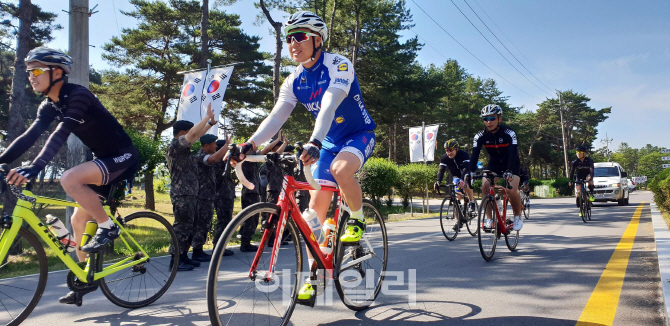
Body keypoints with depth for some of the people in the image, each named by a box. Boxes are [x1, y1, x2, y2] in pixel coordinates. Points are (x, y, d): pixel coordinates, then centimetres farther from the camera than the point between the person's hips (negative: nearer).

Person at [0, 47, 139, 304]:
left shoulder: (78, 95, -21)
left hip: (122, 157, -9)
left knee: (69, 179, -31)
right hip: (103, 160, 9)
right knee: (78, 219, 8)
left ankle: (108, 227, -12)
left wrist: (35, 167, -44)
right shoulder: (49, 106, 5)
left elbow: (61, 134, -34)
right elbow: (29, 136, -2)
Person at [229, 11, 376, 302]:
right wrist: (251, 144, -28)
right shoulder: (294, 81, -2)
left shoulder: (338, 66, -20)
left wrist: (314, 142, -52)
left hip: (359, 134, -5)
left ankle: (358, 221, -9)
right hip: (330, 142, 6)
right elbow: (276, 117, -12)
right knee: (316, 206, -2)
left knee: (341, 170, -38)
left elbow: (328, 106, -37)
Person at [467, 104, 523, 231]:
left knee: (512, 191, -23)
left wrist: (509, 171, -52)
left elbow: (513, 154, -35)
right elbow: (474, 155, -24)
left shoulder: (509, 134, -24)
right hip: (494, 164, 3)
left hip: (511, 165, -3)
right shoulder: (480, 136, -16)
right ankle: (490, 217, -7)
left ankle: (518, 217, 3)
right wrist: (470, 172, -40)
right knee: (485, 186, -21)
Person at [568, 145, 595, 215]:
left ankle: (591, 194, -12)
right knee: (578, 193, -12)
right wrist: (570, 181, -32)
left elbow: (591, 170, -30)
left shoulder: (589, 160, -18)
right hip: (579, 178, 1)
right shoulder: (575, 162, -15)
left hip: (587, 175, -1)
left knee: (590, 180, -38)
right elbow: (572, 171, -18)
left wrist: (590, 178, -48)